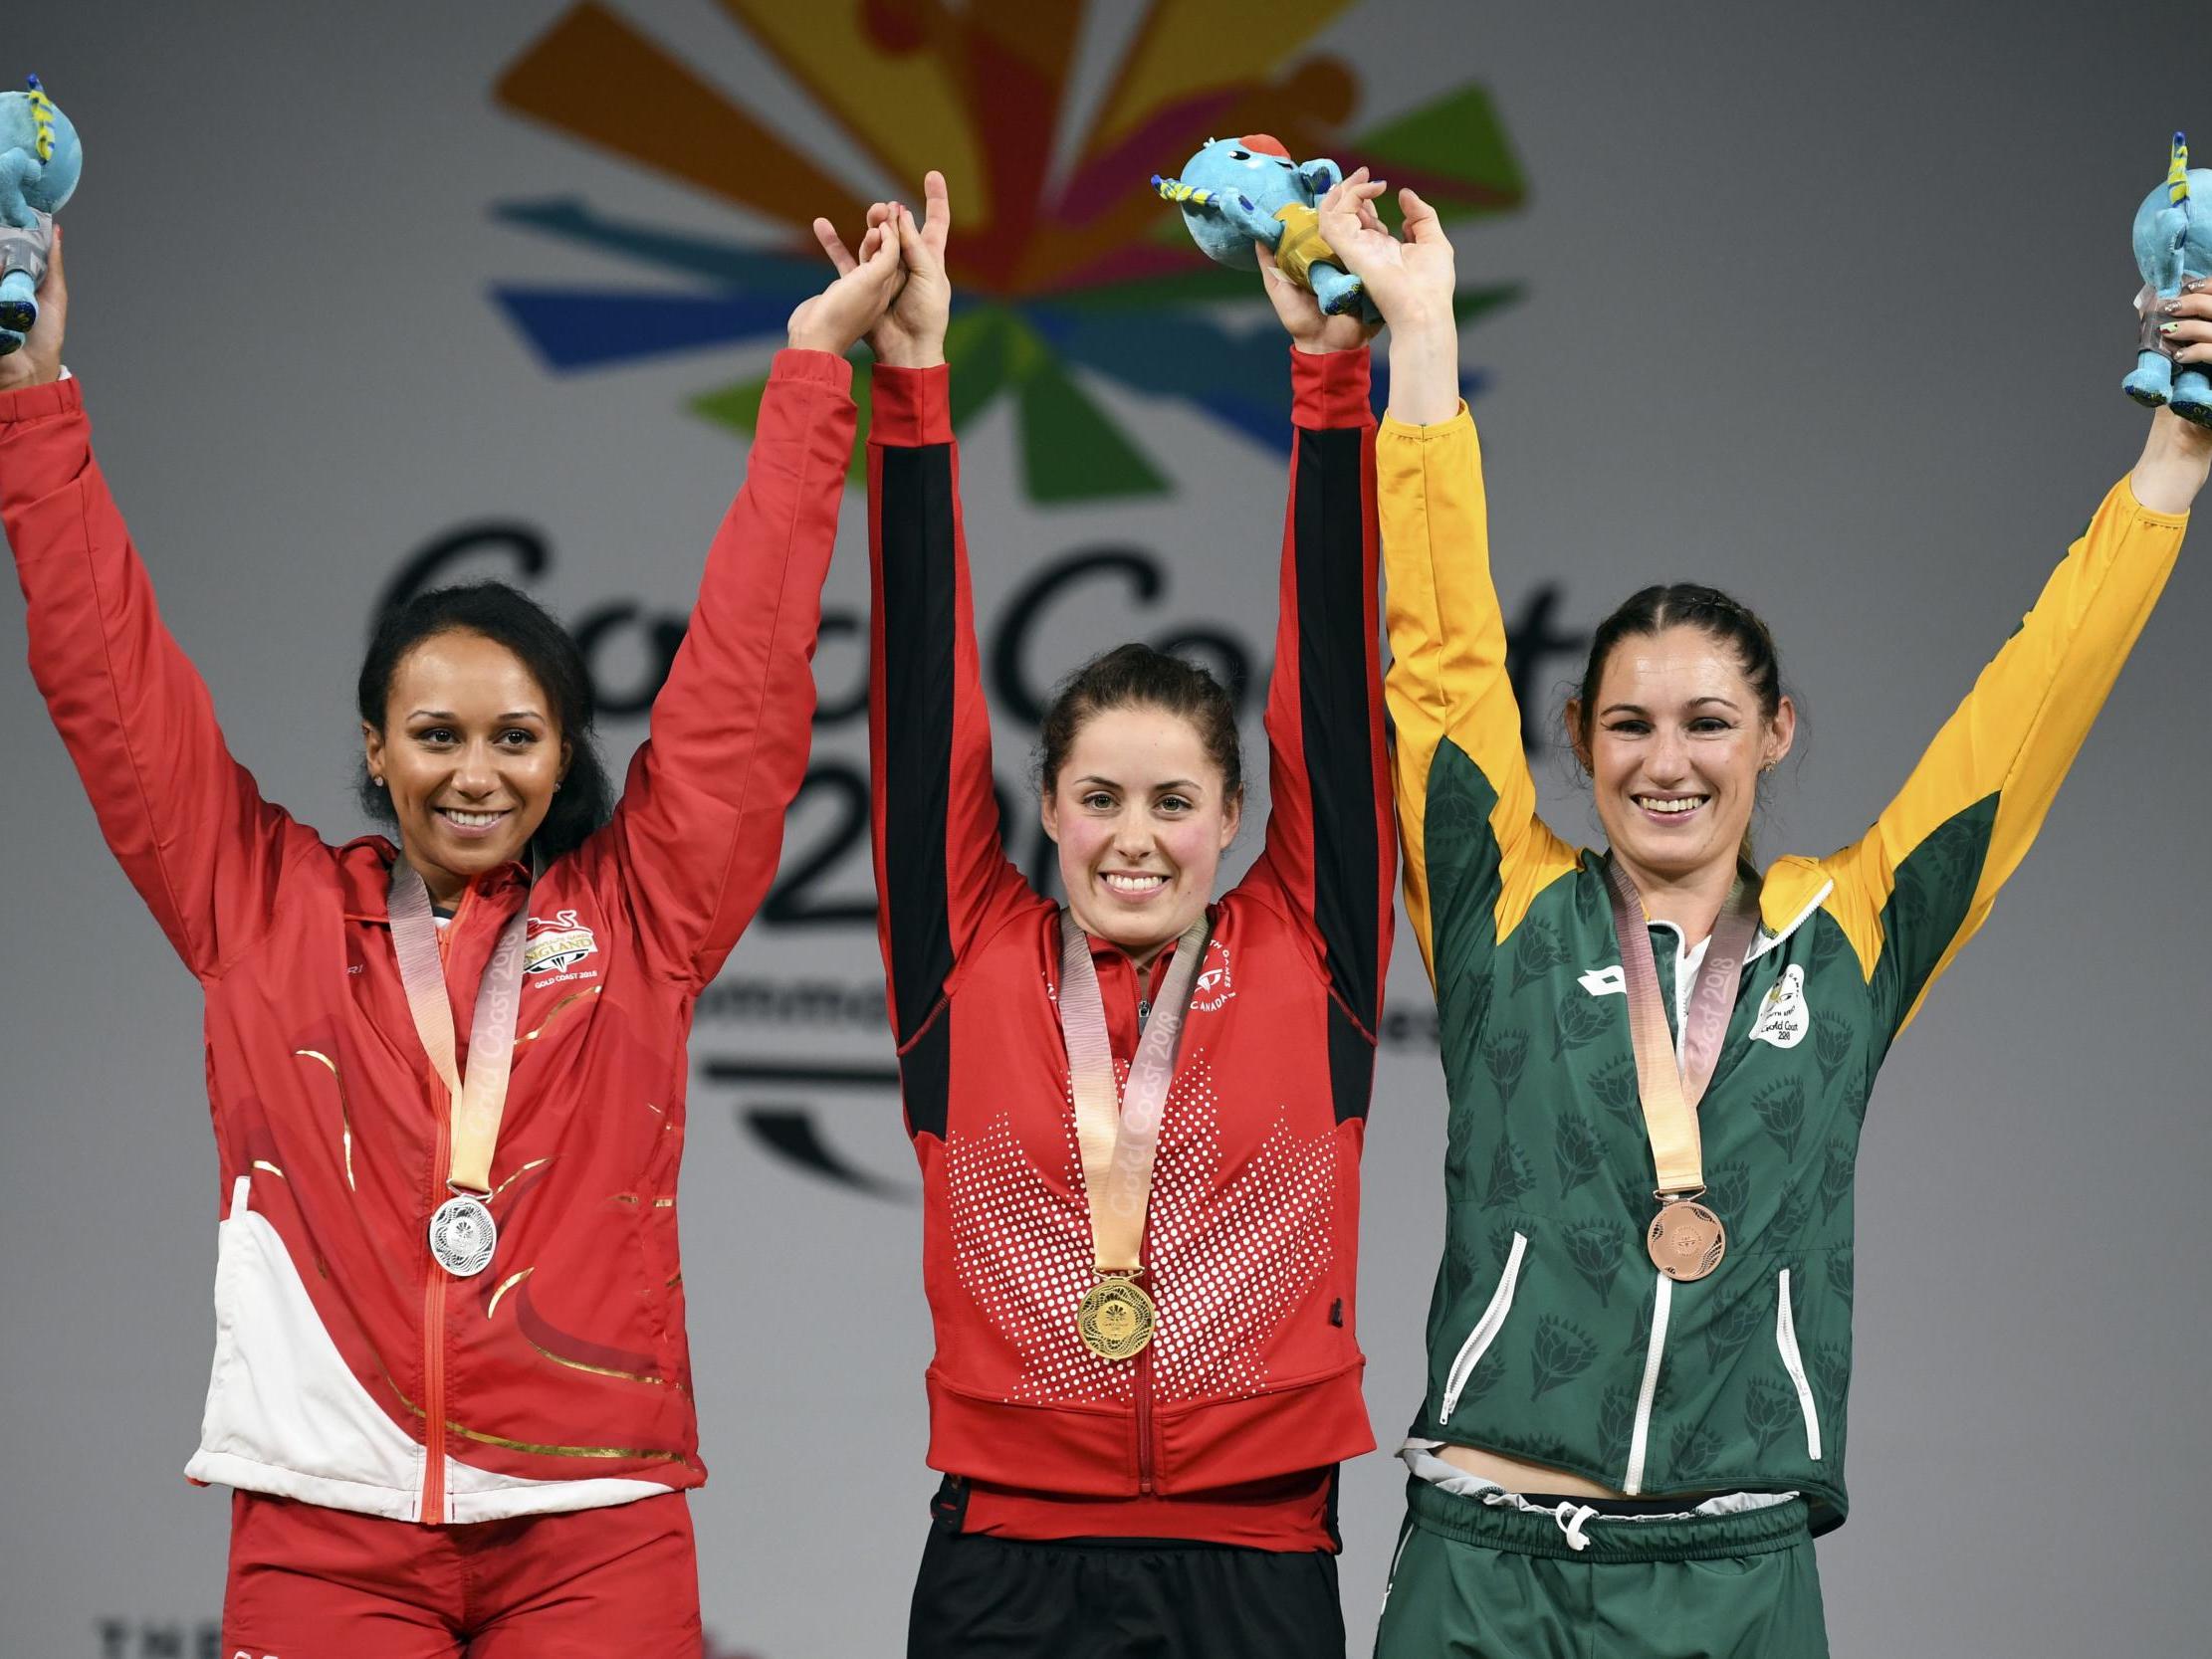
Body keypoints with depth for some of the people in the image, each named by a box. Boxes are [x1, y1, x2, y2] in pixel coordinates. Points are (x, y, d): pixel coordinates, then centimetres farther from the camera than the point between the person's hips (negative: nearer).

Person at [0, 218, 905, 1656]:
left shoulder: (635, 910, 10)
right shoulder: (266, 907, 11)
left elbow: (746, 670, 10)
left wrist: (814, 365, 9)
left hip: (595, 1522, 0)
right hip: (329, 1521, 0)